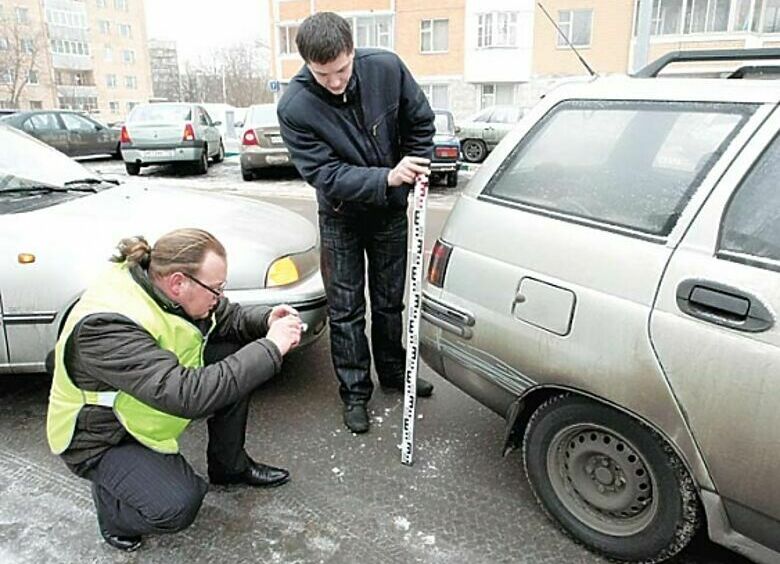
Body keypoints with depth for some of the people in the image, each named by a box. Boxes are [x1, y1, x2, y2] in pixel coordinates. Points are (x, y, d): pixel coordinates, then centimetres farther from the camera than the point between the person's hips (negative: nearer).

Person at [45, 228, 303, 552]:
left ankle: (230, 465, 12)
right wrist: (270, 348, -42)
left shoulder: (159, 282, -14)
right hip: (101, 439, -7)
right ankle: (111, 502, 7)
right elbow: (187, 395, -45)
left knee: (234, 356, -7)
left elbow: (229, 318, 0)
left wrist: (267, 321, -22)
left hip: (152, 401, 8)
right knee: (177, 507, -27)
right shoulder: (107, 325, -37)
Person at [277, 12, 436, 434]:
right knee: (346, 309, 5)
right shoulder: (294, 108, -25)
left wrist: (416, 171, -5)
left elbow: (420, 121, -2)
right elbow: (325, 174, -28)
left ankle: (392, 372, 36)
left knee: (390, 300, 16)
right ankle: (354, 391, 22)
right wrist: (388, 177, -39)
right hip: (341, 217, -2)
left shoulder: (387, 68, -18)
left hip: (391, 209, 3)